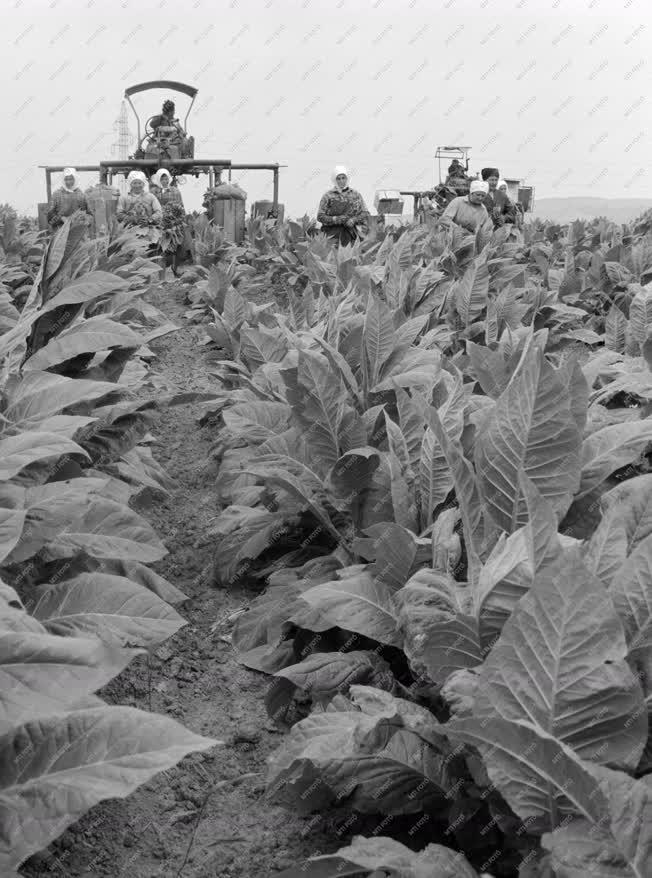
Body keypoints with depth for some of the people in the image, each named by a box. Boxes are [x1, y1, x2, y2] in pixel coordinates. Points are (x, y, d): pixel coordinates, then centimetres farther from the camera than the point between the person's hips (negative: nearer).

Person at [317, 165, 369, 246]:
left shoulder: (356, 195, 14)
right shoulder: (328, 196, 9)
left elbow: (365, 213, 12)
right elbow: (320, 216, 5)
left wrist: (354, 220, -8)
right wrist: (336, 219, -11)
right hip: (333, 233, -1)